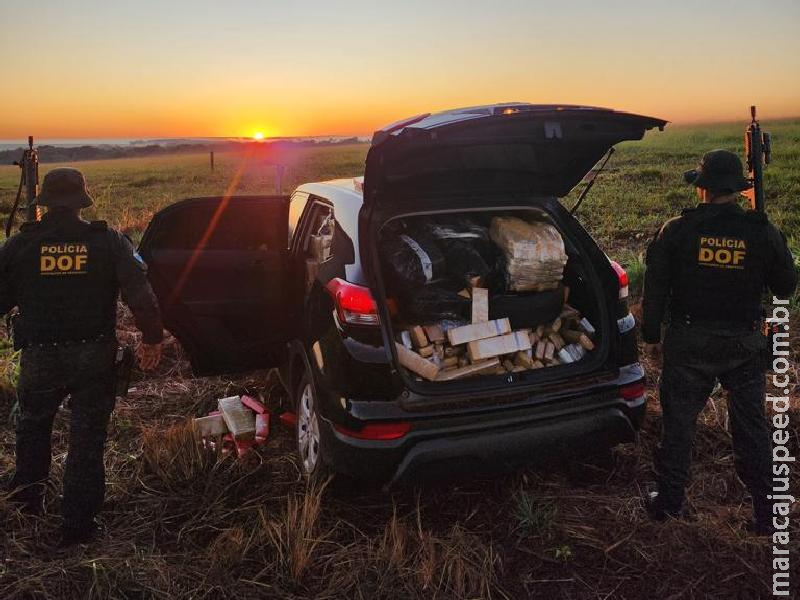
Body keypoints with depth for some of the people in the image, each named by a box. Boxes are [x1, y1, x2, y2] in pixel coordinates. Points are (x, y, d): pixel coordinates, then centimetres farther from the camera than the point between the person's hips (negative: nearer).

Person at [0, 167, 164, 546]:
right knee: (87, 437, 8)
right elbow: (141, 296, -13)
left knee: (33, 425, 27)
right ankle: (78, 525, 14)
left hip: (40, 358, 1)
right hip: (95, 357, -1)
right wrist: (152, 339, -3)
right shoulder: (109, 242, -7)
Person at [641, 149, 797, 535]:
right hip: (745, 344, 2)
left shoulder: (676, 231, -10)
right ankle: (765, 510, 24)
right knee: (751, 423, 14)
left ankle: (670, 501, 23)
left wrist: (651, 336, 4)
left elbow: (656, 289, -6)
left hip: (688, 342, -1)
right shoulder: (763, 232, -7)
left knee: (678, 420, 11)